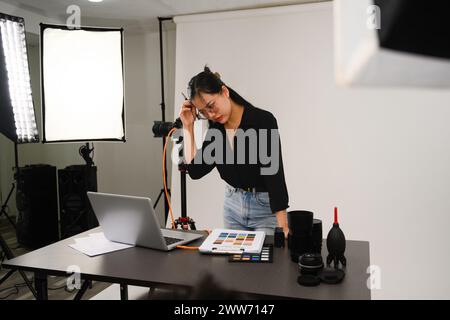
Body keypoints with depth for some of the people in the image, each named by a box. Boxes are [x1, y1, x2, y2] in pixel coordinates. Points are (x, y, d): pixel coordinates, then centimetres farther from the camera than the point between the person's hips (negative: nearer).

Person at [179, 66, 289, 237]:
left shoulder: (263, 120, -21)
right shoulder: (215, 128, -2)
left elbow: (274, 174, -25)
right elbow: (195, 170, -6)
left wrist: (283, 226, -30)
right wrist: (188, 127, -10)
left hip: (266, 206, -5)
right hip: (233, 204, 6)